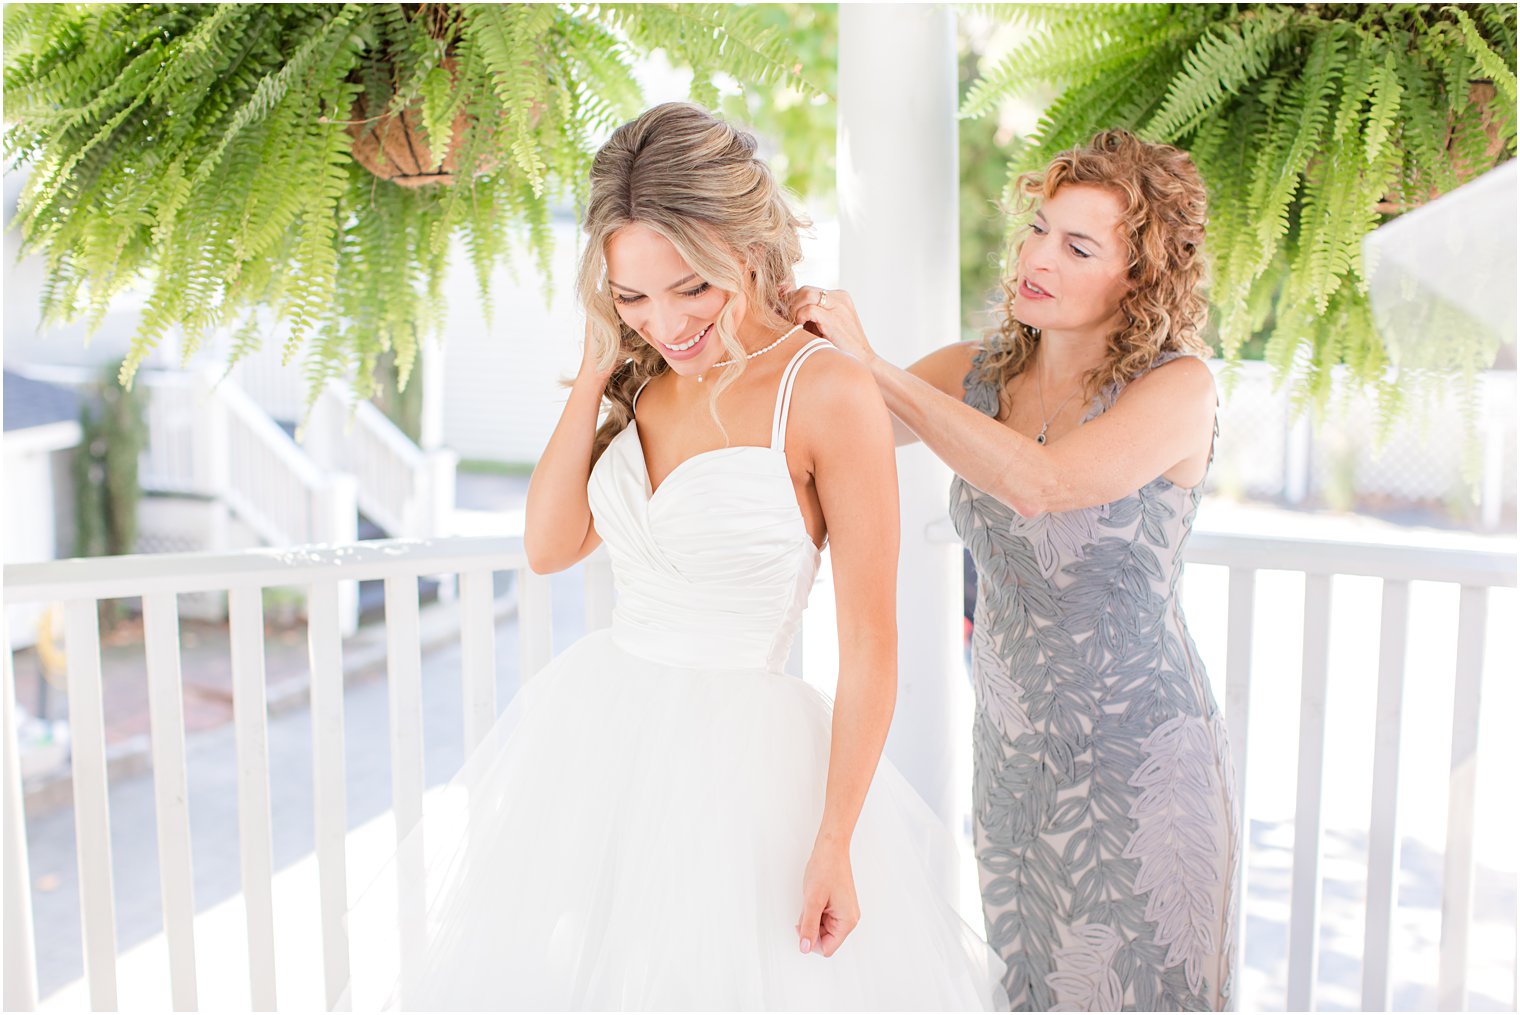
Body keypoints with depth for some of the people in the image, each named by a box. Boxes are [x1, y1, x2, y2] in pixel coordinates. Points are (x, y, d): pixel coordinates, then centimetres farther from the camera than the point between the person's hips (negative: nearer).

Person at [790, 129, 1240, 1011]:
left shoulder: (1177, 386, -15)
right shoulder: (978, 374, 1)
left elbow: (1040, 483, -32)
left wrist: (872, 367, -30)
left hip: (1140, 761, -5)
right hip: (1011, 755, 5)